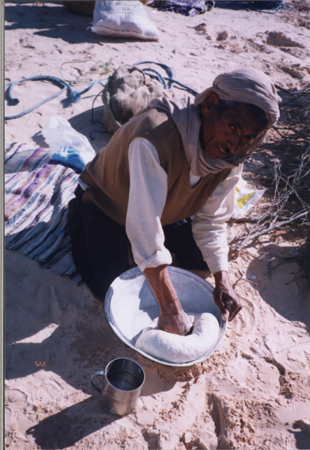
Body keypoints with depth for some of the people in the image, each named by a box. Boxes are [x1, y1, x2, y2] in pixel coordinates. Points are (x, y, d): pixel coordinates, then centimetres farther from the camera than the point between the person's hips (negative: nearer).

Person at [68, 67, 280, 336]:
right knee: (109, 286, -12)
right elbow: (144, 231, -45)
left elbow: (211, 221, -13)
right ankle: (79, 212, 13)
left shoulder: (232, 157, -20)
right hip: (107, 199, -5)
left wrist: (223, 281, -25)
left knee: (200, 259, 4)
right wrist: (170, 309, -42)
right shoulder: (155, 137, -44)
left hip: (166, 205, 6)